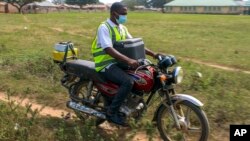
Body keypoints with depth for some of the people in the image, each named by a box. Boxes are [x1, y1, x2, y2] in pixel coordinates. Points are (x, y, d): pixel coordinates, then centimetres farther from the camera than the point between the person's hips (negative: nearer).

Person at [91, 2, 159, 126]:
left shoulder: (122, 28, 12)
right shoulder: (104, 28, -15)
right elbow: (109, 50, -29)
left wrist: (153, 54, 2)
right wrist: (128, 60, -42)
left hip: (118, 61, 9)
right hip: (107, 64, -8)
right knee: (128, 82, -30)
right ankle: (112, 112, -16)